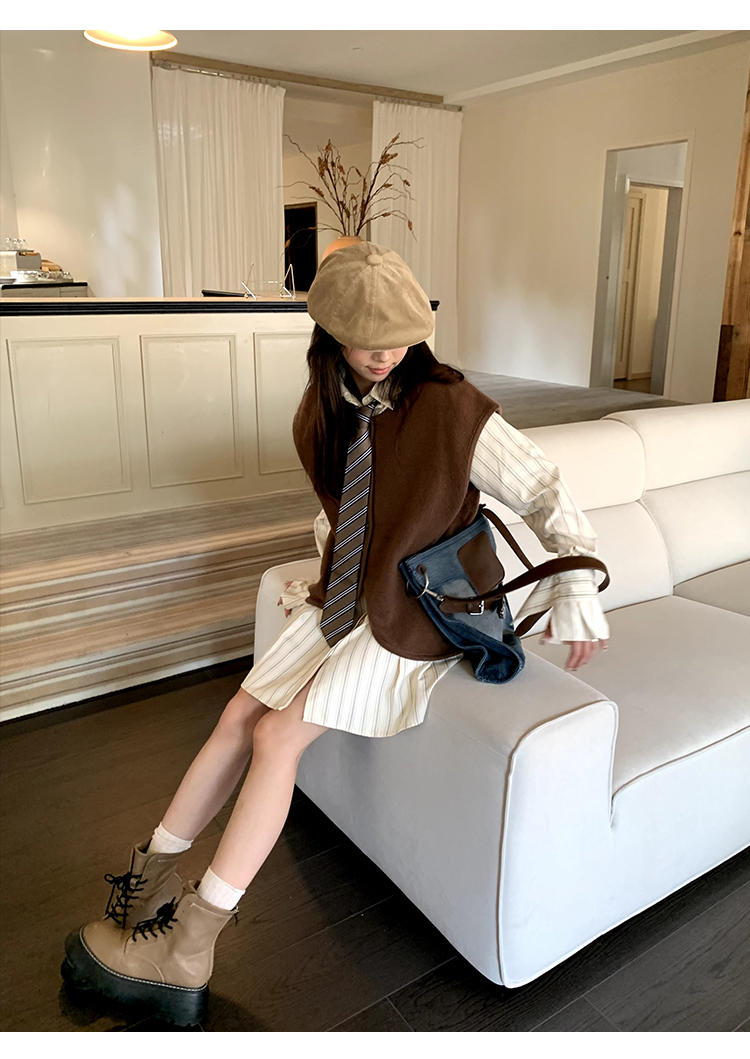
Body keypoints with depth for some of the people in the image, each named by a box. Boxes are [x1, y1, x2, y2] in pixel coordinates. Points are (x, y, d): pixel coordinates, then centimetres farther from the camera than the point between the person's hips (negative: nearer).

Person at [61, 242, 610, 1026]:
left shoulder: (451, 409, -18)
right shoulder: (326, 410, 2)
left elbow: (543, 492, -14)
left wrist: (577, 588, -23)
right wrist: (325, 572, 9)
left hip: (409, 619, -6)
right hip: (339, 600, 7)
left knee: (277, 736, -15)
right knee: (239, 718, -4)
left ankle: (187, 950, -3)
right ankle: (153, 877, 12)